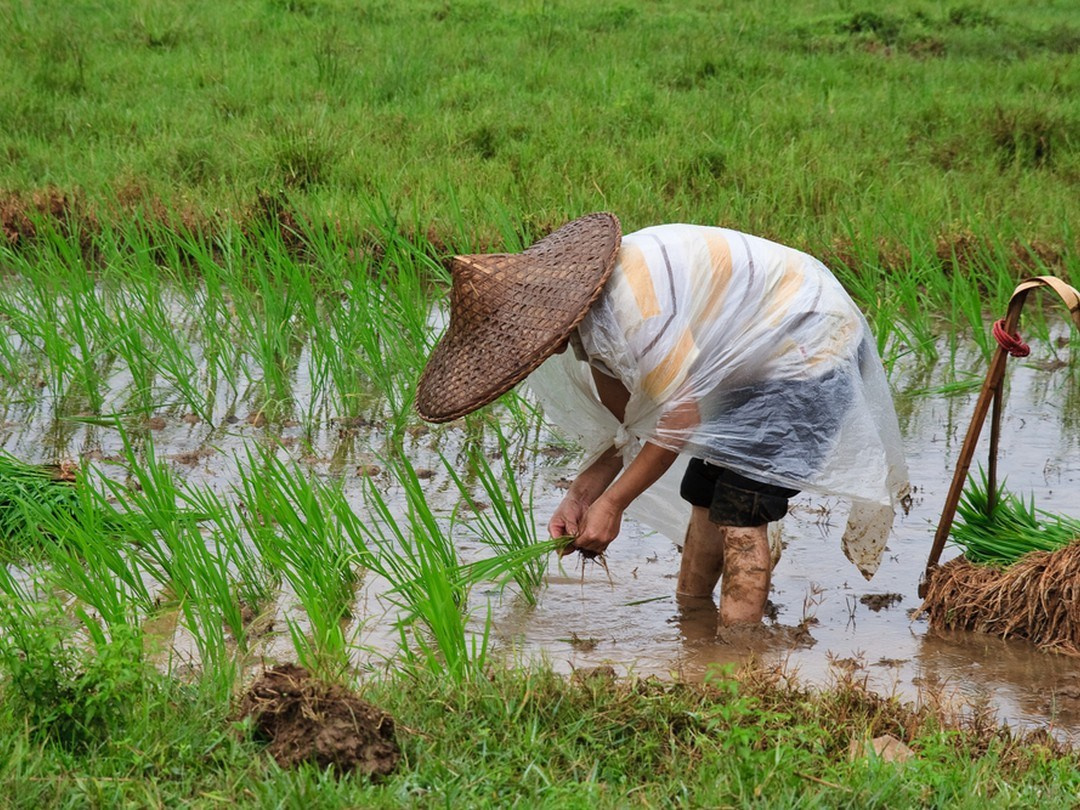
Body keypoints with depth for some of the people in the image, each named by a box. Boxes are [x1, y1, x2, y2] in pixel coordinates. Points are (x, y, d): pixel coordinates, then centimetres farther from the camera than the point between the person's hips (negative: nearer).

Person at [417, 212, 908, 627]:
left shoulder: (628, 299, -33)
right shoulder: (582, 312, -2)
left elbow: (681, 413, -26)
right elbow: (629, 422, 5)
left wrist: (612, 502, -19)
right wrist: (581, 494, -8)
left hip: (807, 345, -10)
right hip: (752, 364, 10)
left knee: (739, 511, -15)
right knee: (705, 499, 11)